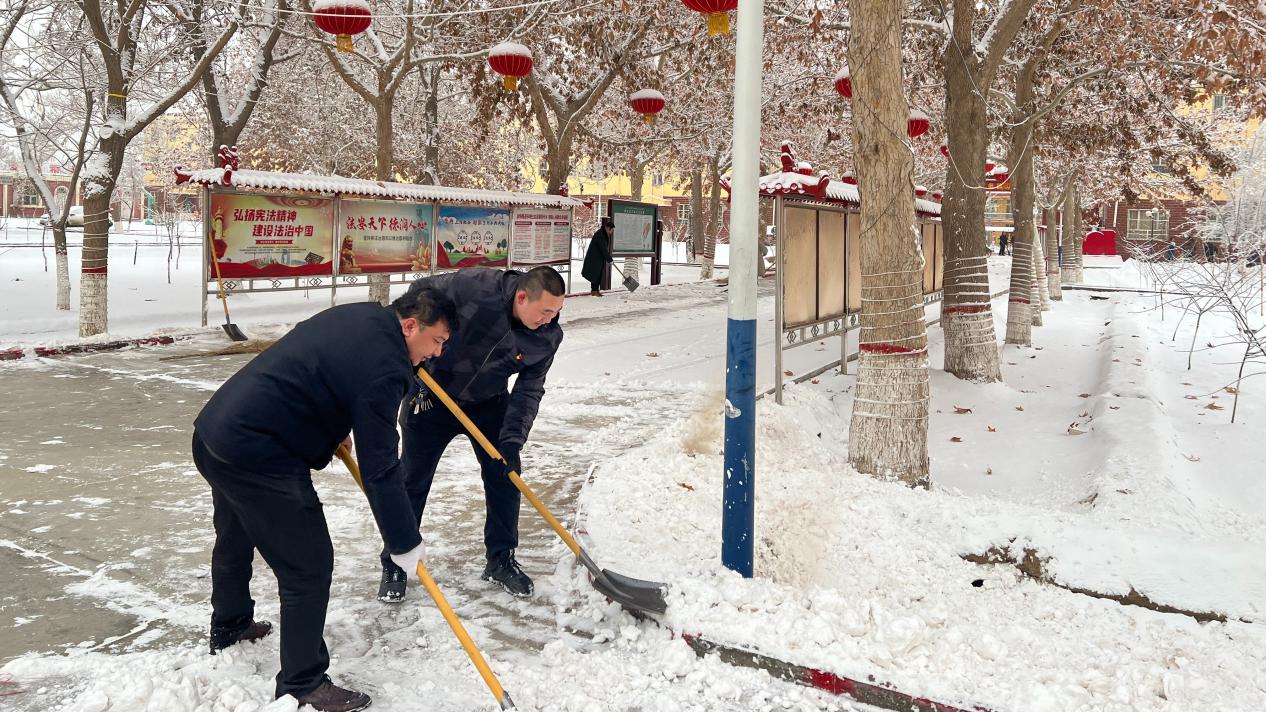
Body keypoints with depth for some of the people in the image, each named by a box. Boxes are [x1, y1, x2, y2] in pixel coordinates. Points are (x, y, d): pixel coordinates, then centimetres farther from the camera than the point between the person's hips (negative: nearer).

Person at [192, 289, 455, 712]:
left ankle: (229, 628, 54)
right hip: (256, 454, -11)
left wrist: (334, 430, 23)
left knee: (234, 538, 31)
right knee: (309, 565, -2)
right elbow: (379, 468, -19)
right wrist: (405, 543, -11)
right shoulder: (385, 367, -20)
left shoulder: (359, 315, 7)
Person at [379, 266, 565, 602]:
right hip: (431, 396, -3)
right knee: (413, 483, 2)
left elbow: (529, 389, -13)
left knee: (505, 478, 2)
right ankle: (394, 566, 17)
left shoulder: (548, 336, -17)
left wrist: (512, 438, -24)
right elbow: (421, 291, -16)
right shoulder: (475, 287, -30)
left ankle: (501, 560, 20)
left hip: (488, 404, 4)